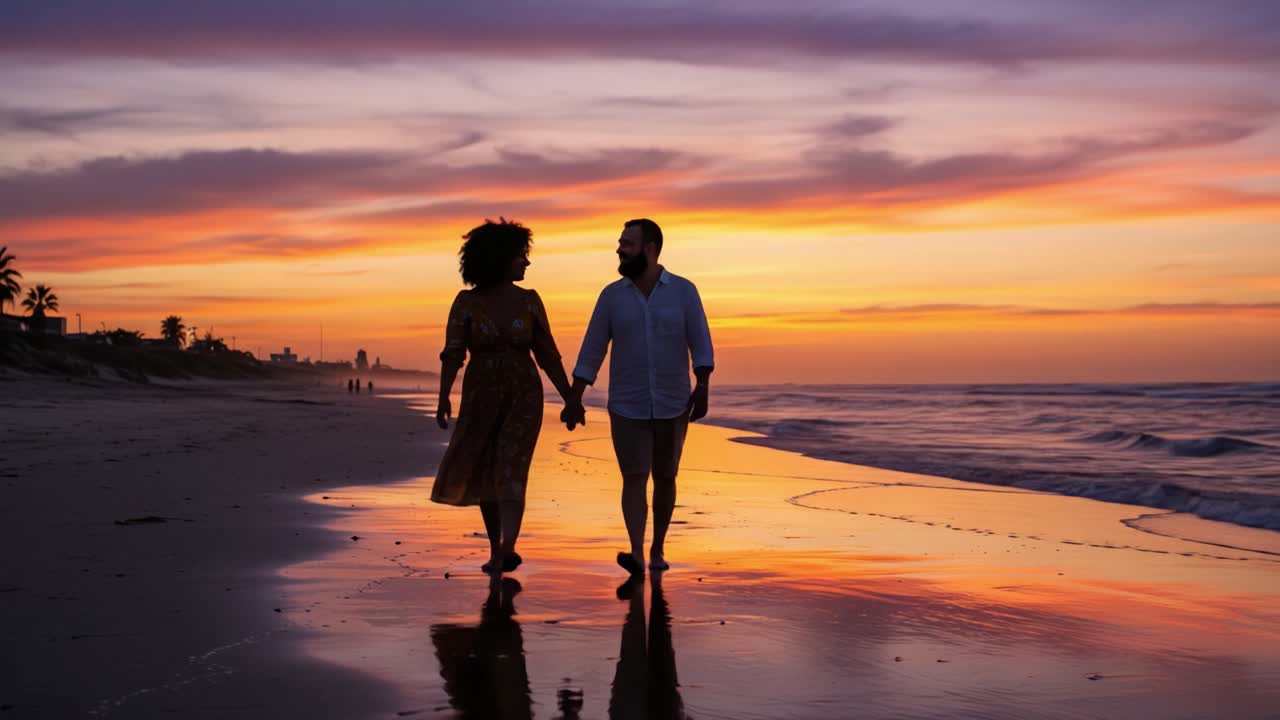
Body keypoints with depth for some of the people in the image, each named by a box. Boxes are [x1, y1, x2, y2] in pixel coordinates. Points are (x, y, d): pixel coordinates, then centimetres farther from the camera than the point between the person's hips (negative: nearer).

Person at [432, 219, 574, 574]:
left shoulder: (529, 300, -1)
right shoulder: (466, 301, -3)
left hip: (523, 397, -1)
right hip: (481, 397, 1)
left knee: (510, 471, -10)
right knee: (485, 476, 4)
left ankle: (507, 552, -15)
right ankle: (495, 550, 13)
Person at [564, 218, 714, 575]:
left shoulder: (684, 291, -6)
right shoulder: (612, 294, -2)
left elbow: (701, 345, -9)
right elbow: (591, 350, 1)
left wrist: (703, 388, -25)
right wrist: (573, 400, 0)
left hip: (671, 404, 0)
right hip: (627, 406, 0)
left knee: (664, 478, 10)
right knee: (634, 479, -11)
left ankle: (657, 549, 26)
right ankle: (637, 556, -18)